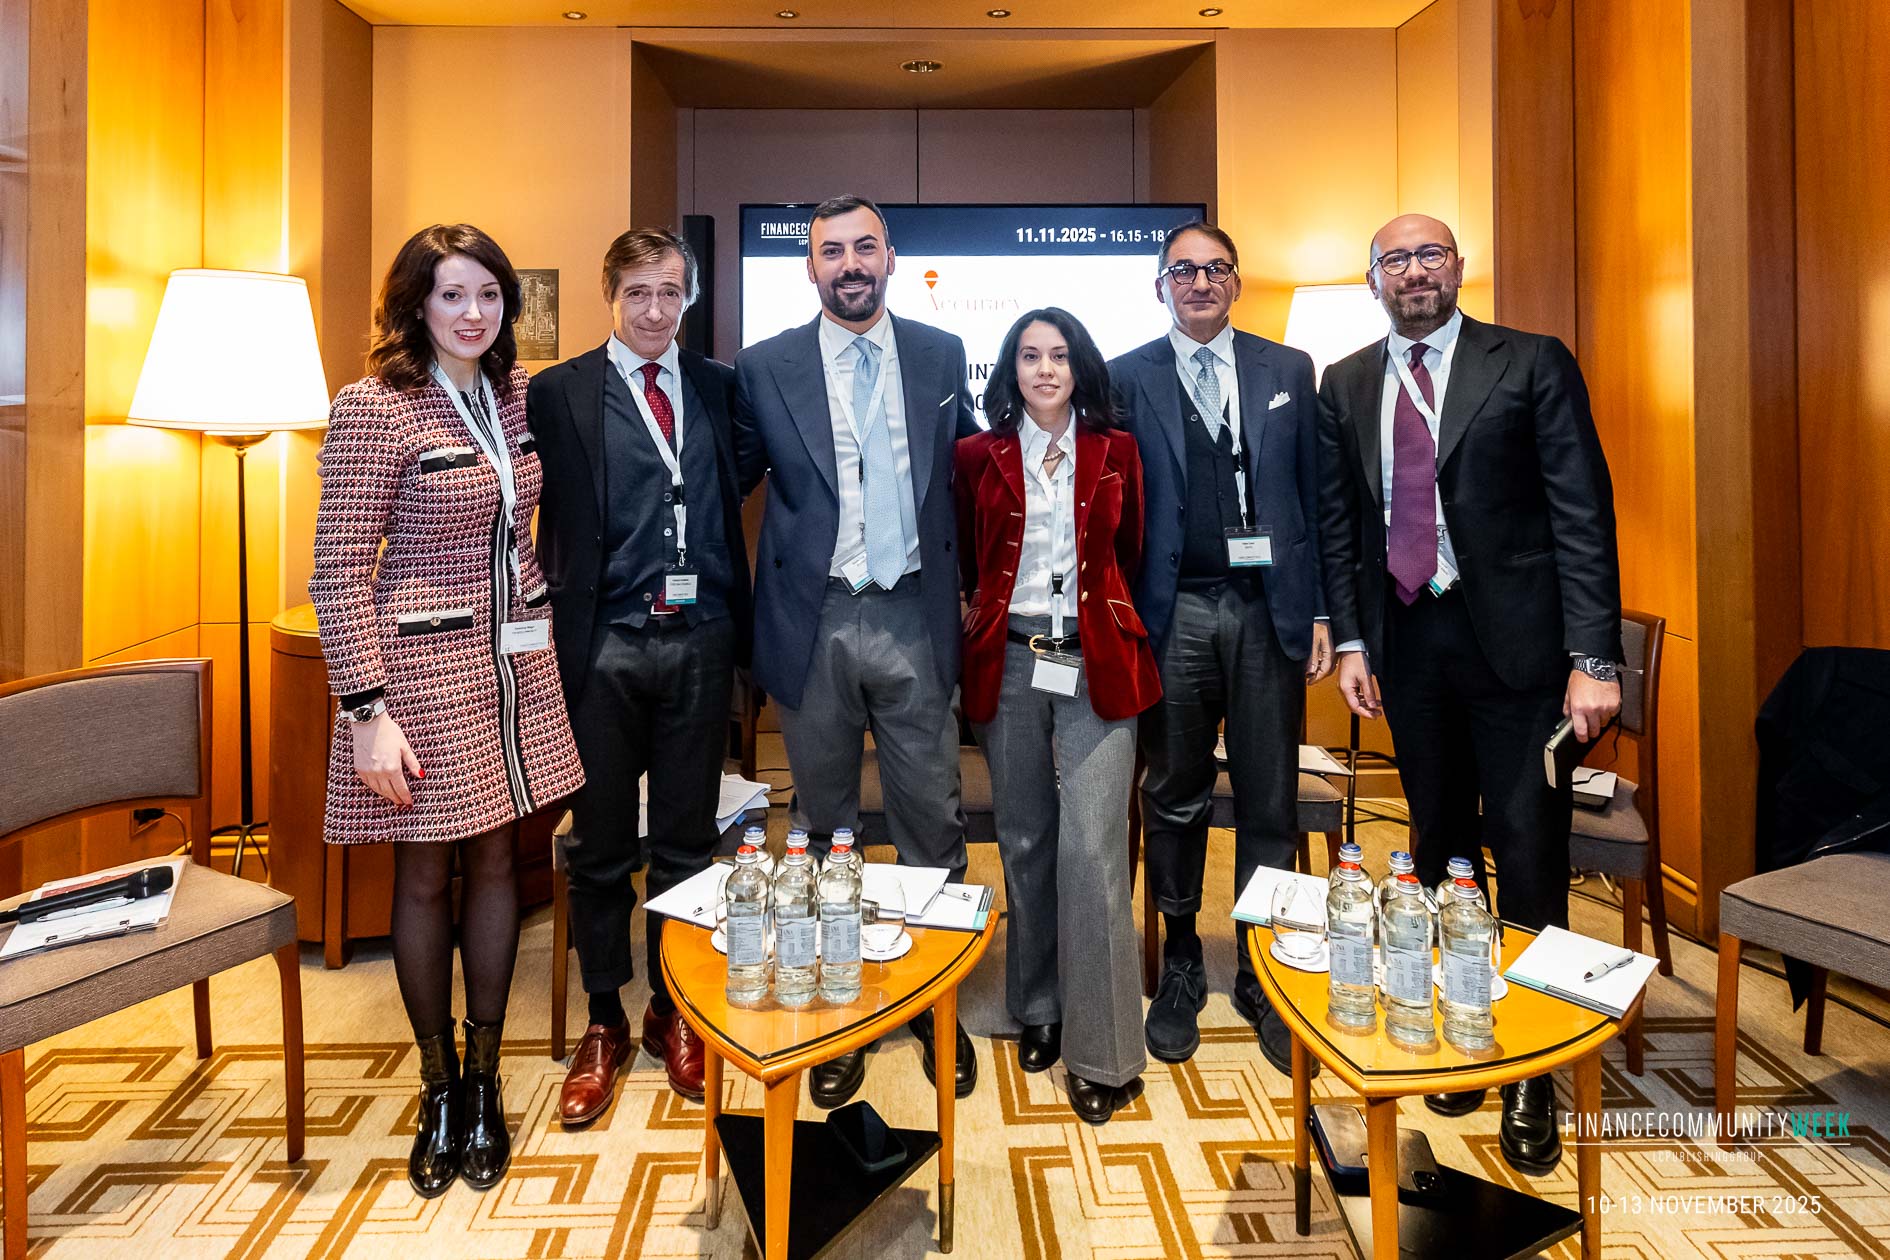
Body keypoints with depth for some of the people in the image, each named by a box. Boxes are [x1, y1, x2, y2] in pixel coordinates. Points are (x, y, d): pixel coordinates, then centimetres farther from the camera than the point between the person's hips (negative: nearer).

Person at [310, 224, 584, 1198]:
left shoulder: (519, 394, 7)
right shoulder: (373, 407, -11)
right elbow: (339, 573, -12)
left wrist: (550, 634, 11)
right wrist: (367, 714, -16)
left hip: (515, 661, 5)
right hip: (422, 665, -5)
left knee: (496, 861, 12)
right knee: (425, 875, 8)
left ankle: (484, 1080, 29)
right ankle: (438, 1089, 28)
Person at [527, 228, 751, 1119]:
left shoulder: (720, 387, 9)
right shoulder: (557, 393, 1)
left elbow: (738, 493, 10)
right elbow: (540, 517, -3)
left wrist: (741, 628, 0)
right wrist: (557, 630, -11)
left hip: (700, 642, 2)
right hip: (605, 645, -2)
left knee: (687, 841, 13)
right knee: (601, 845, 10)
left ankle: (674, 1011, 31)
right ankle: (604, 1022, 29)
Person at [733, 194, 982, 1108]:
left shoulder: (941, 356, 7)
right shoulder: (765, 368, 3)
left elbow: (968, 471, 12)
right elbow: (733, 482, 6)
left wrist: (966, 580, 5)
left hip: (914, 620, 1)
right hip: (815, 624, 0)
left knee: (933, 819, 7)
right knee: (824, 826, 11)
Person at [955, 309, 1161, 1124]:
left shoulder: (1116, 452, 7)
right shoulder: (979, 455, 6)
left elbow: (1129, 558, 13)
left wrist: (1116, 636, 10)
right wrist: (984, 614, 8)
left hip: (1095, 662, -1)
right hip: (1008, 665, 2)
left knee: (1091, 850, -7)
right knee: (1024, 841, 10)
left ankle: (1102, 1050, 7)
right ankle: (1037, 1011, 29)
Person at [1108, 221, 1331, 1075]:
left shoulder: (1288, 370, 11)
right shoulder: (1127, 379, 5)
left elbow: (1314, 495, 9)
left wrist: (1320, 609, 2)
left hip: (1268, 608, 2)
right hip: (1174, 612, -1)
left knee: (1270, 804, 7)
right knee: (1175, 800, 9)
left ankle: (1263, 977, 24)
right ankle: (1181, 969, 26)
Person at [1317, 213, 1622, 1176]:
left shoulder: (1534, 364, -1)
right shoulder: (1344, 385, 10)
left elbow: (1583, 512, -5)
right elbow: (1337, 520, 10)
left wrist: (1592, 657, -12)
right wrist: (1350, 640, 2)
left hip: (1514, 636, -3)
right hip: (1406, 637, 3)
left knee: (1528, 848, 1)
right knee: (1439, 840, 12)